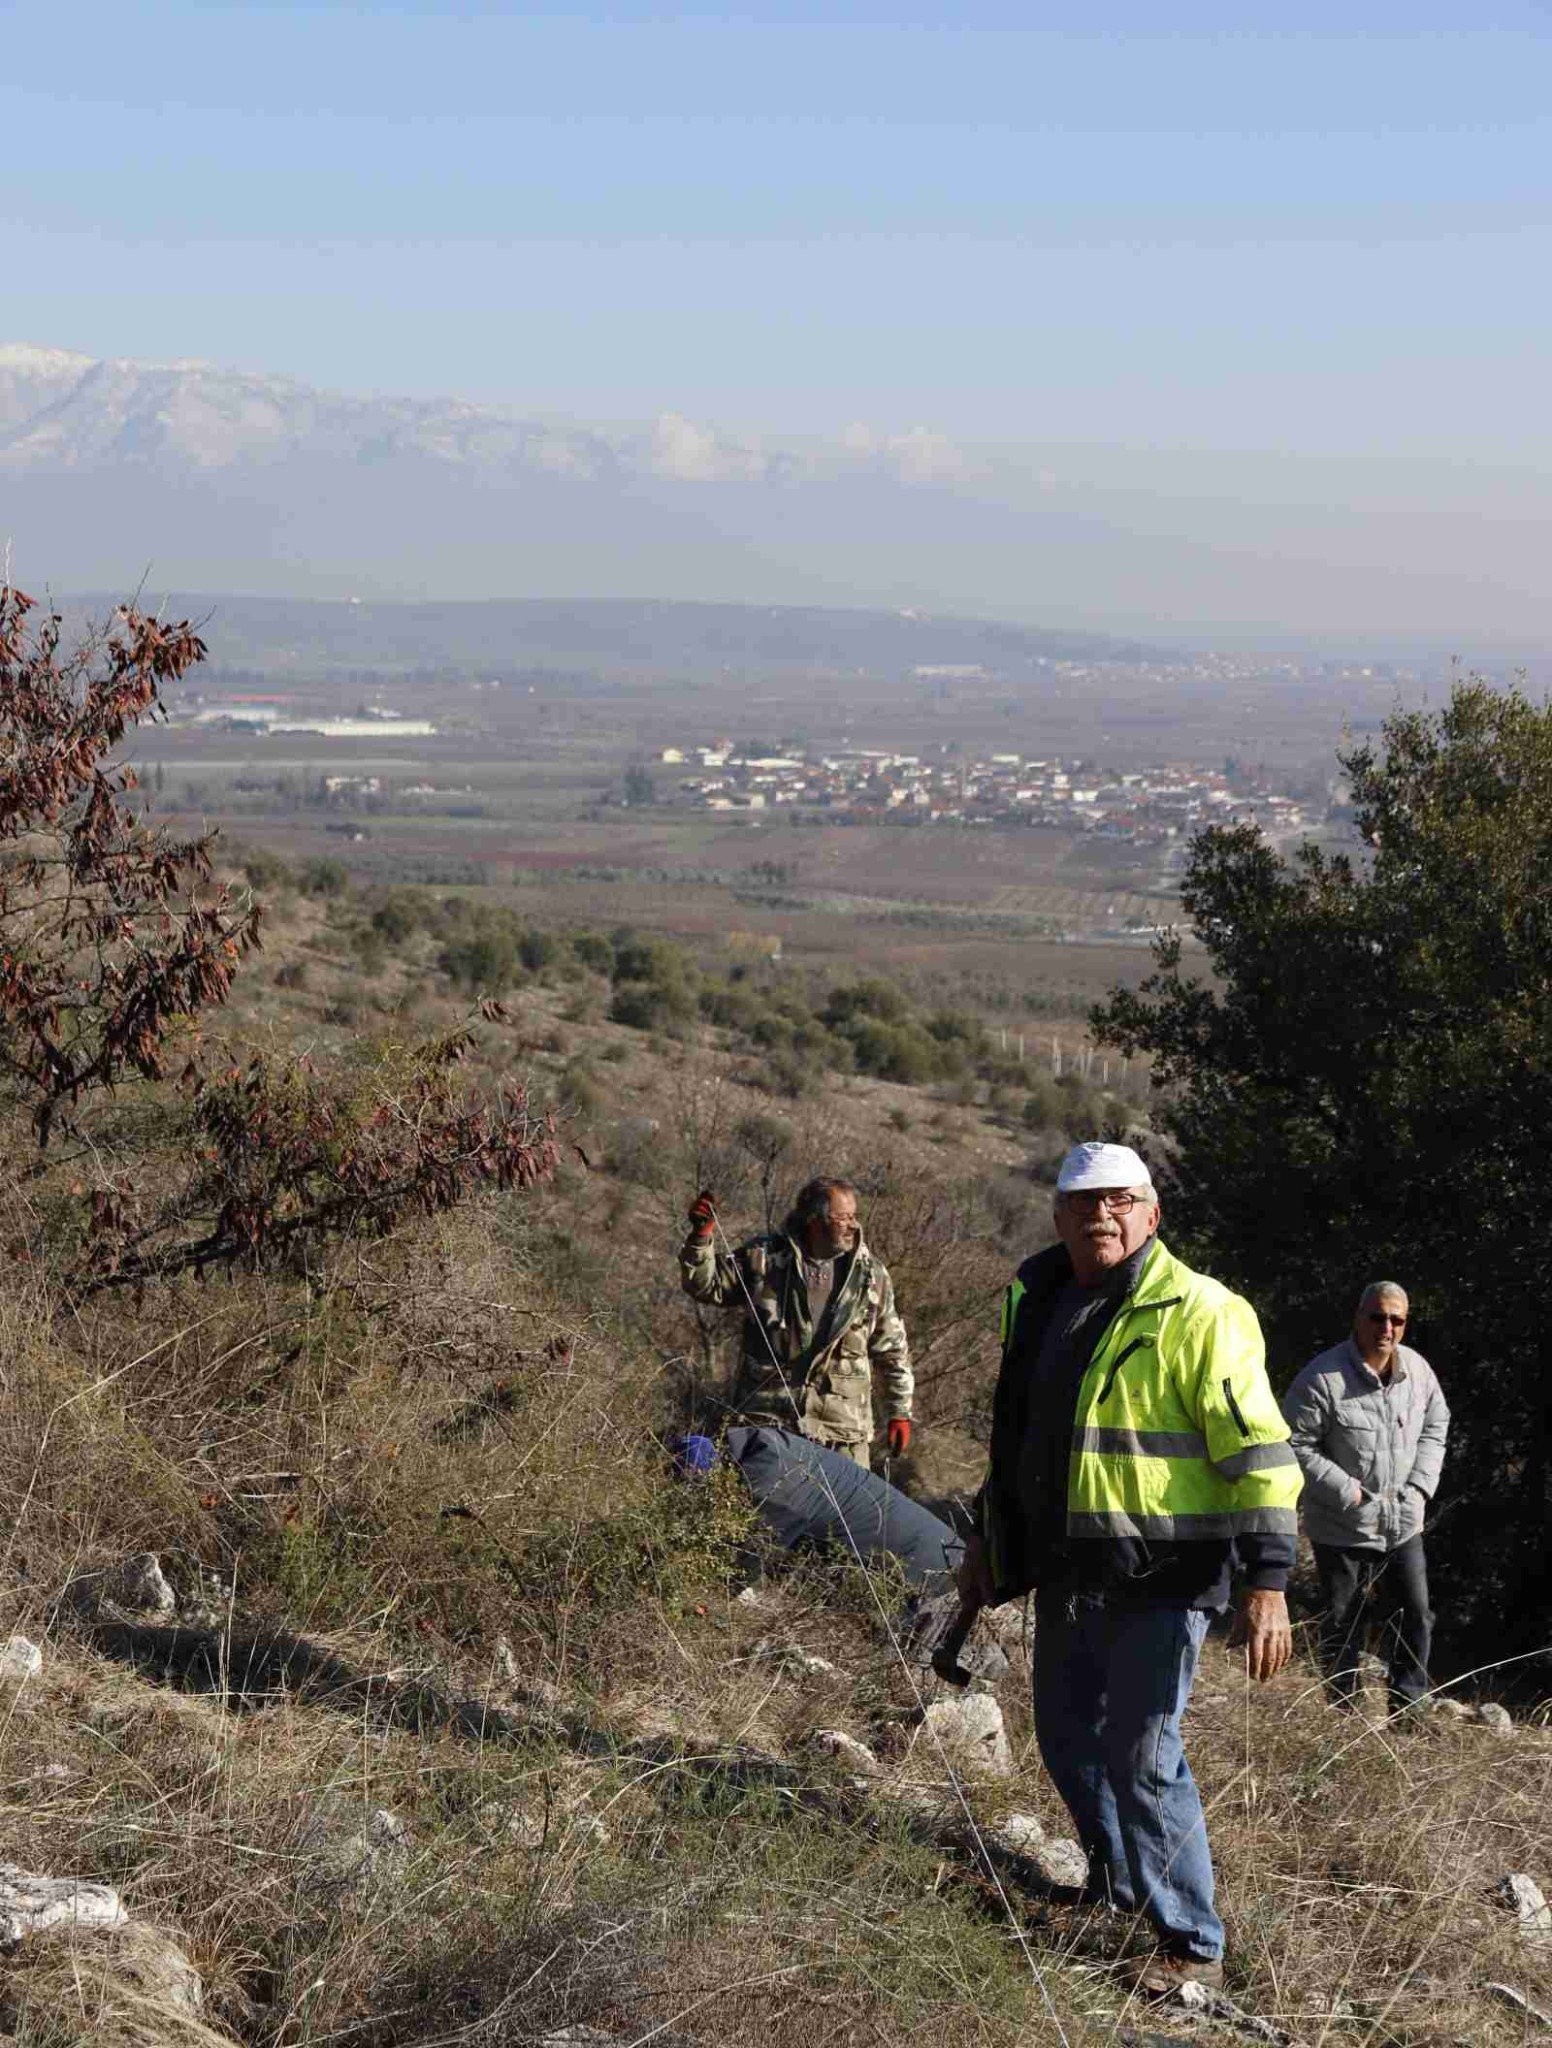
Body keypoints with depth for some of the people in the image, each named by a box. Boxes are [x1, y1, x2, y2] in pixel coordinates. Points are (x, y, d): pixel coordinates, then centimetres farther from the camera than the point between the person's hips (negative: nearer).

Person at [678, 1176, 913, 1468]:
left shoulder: (870, 1273, 6)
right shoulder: (765, 1257, 2)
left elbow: (893, 1351, 12)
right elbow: (706, 1286, 6)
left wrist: (900, 1413, 10)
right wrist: (701, 1237, -11)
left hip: (842, 1425, 1)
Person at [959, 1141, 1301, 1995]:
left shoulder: (1196, 1313, -13)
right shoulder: (1041, 1304, 10)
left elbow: (1257, 1451, -16)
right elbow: (1018, 1431, 24)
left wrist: (1267, 1584, -21)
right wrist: (986, 1537, 25)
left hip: (1159, 1578, -7)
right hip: (1067, 1572, 8)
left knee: (1141, 1756, -7)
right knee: (1067, 1738, 16)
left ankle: (1192, 1946, 7)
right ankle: (1117, 1886, 37)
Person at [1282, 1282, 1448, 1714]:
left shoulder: (1418, 1370, -1)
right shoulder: (1323, 1378, -20)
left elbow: (1435, 1428, 15)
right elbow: (1295, 1447, -16)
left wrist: (1420, 1484, 2)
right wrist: (1347, 1491, -18)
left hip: (1404, 1527, 5)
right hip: (1343, 1530, -5)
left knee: (1415, 1616, 9)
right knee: (1343, 1626, 6)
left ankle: (1409, 1708, 21)